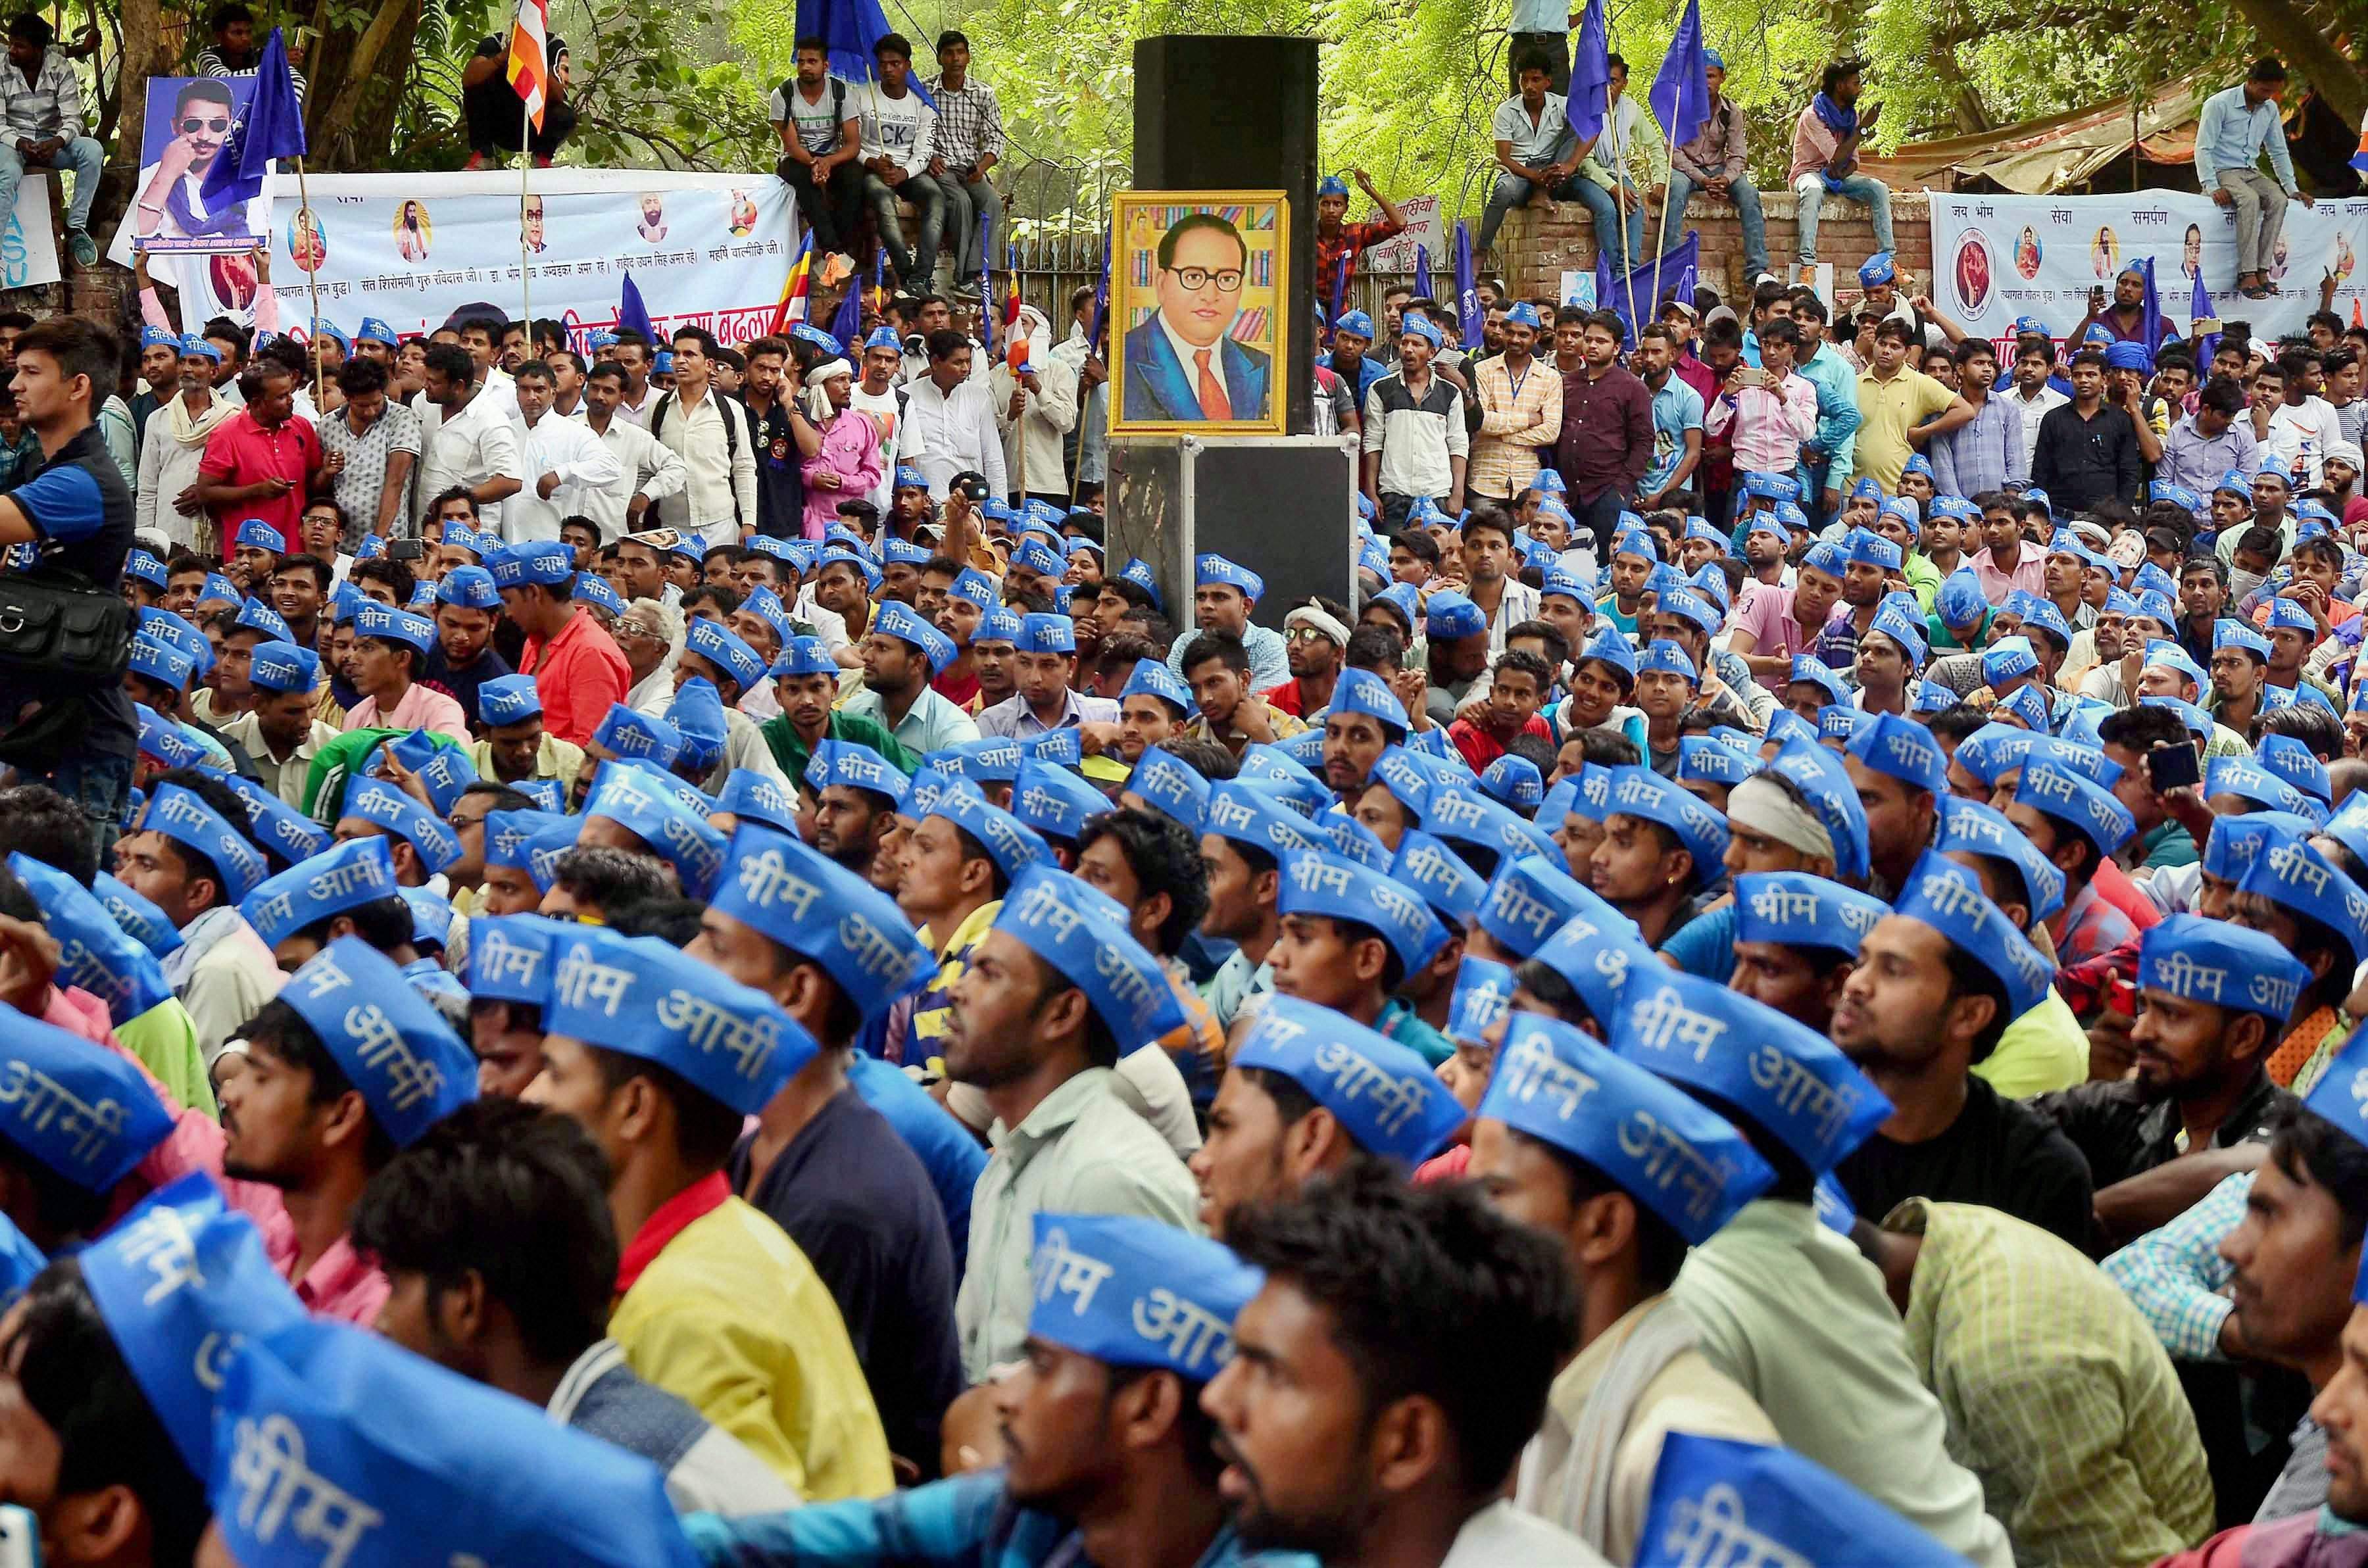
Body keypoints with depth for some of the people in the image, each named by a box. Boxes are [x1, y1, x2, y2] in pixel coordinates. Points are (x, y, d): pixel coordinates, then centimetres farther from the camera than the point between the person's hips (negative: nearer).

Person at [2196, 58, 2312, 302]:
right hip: (2222, 172, -6)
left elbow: (2278, 152, 18)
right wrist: (2212, 188, -23)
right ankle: (2248, 274, -38)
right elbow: (2203, 149, -13)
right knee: (2250, 200, -36)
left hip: (2251, 172, 6)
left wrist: (2292, 188, 10)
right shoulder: (2219, 105, -10)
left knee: (2278, 199, -26)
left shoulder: (2270, 109, 9)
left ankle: (2263, 270, -28)